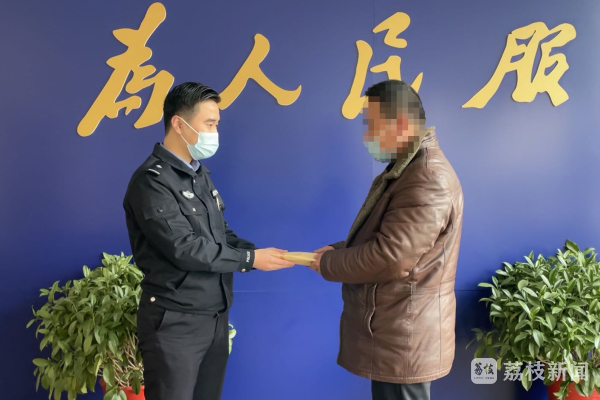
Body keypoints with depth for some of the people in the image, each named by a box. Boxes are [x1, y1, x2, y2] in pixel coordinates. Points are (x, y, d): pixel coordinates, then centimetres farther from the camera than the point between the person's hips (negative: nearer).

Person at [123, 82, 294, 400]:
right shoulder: (151, 180, -16)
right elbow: (184, 248, -22)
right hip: (175, 321, -7)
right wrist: (249, 259, -15)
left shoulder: (200, 173, 12)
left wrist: (260, 252, -5)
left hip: (216, 315, 8)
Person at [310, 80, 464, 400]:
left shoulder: (429, 178, -23)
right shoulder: (405, 167, 12)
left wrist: (327, 264, -12)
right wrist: (338, 250, 1)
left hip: (404, 338, -10)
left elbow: (390, 256, -27)